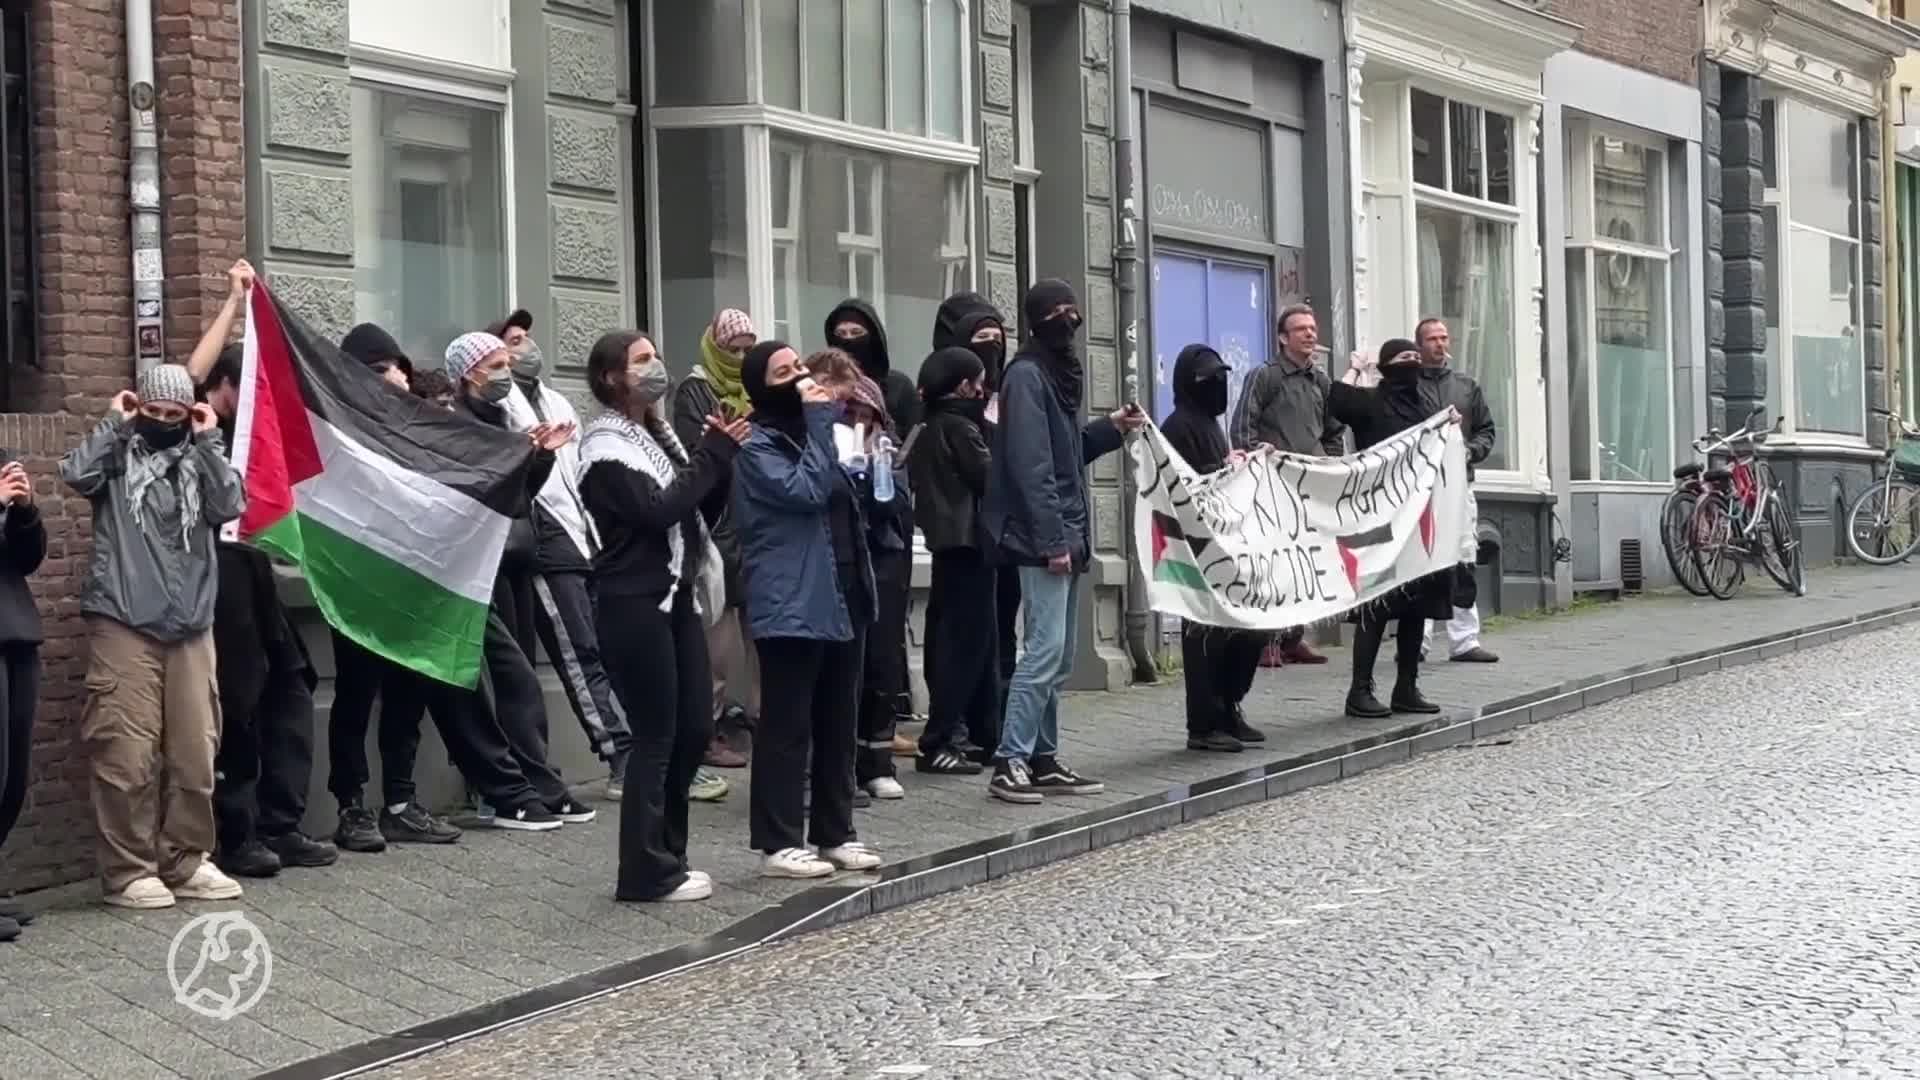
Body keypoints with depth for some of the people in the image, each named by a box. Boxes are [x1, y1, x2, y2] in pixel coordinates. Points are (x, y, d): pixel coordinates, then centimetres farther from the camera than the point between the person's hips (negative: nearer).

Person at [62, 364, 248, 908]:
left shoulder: (198, 461, 13)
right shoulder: (117, 454, 6)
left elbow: (231, 506, -4)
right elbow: (76, 474, -14)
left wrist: (207, 441, -3)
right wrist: (115, 423, -5)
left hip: (191, 627, 3)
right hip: (124, 625, -3)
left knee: (194, 751, 5)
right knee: (126, 754, -5)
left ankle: (186, 862, 16)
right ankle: (128, 871, 3)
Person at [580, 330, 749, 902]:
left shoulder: (658, 432, 16)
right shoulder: (606, 447, -9)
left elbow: (701, 509, 14)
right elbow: (659, 511, -21)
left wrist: (721, 455, -2)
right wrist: (714, 453, -15)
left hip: (678, 594, 8)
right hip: (636, 602, -8)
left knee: (694, 727, 8)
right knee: (657, 734, -6)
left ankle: (666, 855, 18)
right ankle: (646, 871, 1)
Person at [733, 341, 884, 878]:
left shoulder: (814, 432, 19)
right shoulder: (757, 445, -8)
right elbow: (805, 491, -23)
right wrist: (819, 421, -18)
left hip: (842, 600, 9)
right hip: (792, 607, -9)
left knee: (838, 724, 12)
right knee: (787, 727, -5)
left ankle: (836, 832, 19)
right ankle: (779, 843, -1)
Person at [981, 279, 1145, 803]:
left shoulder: (1056, 370, 17)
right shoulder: (1026, 374, -12)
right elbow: (1030, 464, -19)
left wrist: (1110, 428, 9)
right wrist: (1052, 540, -21)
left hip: (1065, 535, 10)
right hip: (1045, 540, -10)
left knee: (1057, 658, 11)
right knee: (1044, 652, -11)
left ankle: (1043, 760, 16)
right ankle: (1009, 763, -7)